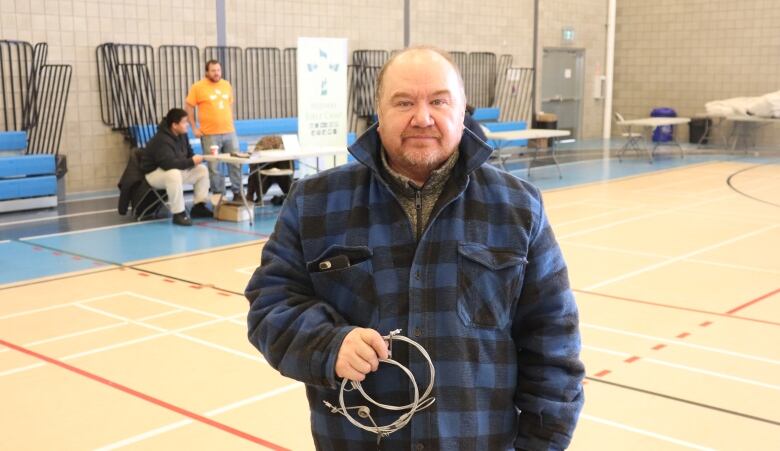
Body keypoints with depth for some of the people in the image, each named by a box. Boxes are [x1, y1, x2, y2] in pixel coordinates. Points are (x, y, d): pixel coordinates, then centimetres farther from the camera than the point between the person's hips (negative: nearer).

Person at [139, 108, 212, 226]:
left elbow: (188, 153, 14)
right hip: (154, 173, -9)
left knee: (202, 170, -3)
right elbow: (169, 163, -40)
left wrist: (195, 159, -10)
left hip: (175, 170, 9)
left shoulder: (182, 135, 0)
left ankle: (198, 206, 0)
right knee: (174, 174, -41)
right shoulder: (162, 140, -29)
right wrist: (191, 162, -32)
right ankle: (178, 214, -33)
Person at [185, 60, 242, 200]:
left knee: (235, 163, 5)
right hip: (210, 134, -4)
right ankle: (218, 195, 8)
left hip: (229, 132, 4)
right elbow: (188, 107, 0)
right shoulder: (198, 87, -3)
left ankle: (237, 192, 16)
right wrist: (194, 128, -4)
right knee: (214, 167, -2)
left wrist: (230, 123, 14)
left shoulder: (227, 85, 11)